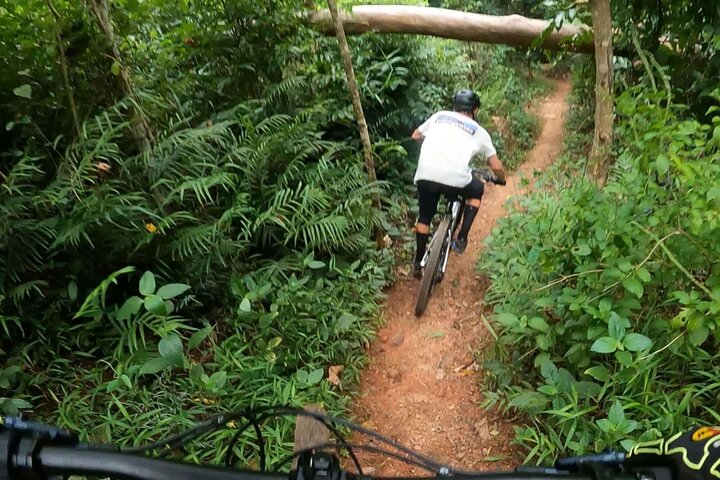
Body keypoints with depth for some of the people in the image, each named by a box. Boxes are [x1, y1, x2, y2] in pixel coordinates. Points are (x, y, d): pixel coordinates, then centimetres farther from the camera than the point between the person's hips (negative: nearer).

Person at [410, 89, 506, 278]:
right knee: (476, 190, 31)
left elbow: (416, 136, 36)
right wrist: (501, 179, 41)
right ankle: (461, 239, 25)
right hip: (456, 180, -2)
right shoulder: (479, 131, 19)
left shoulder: (438, 116, 23)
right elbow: (496, 166, 20)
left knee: (424, 217, 26)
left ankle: (418, 263, 33)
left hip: (425, 176, 2)